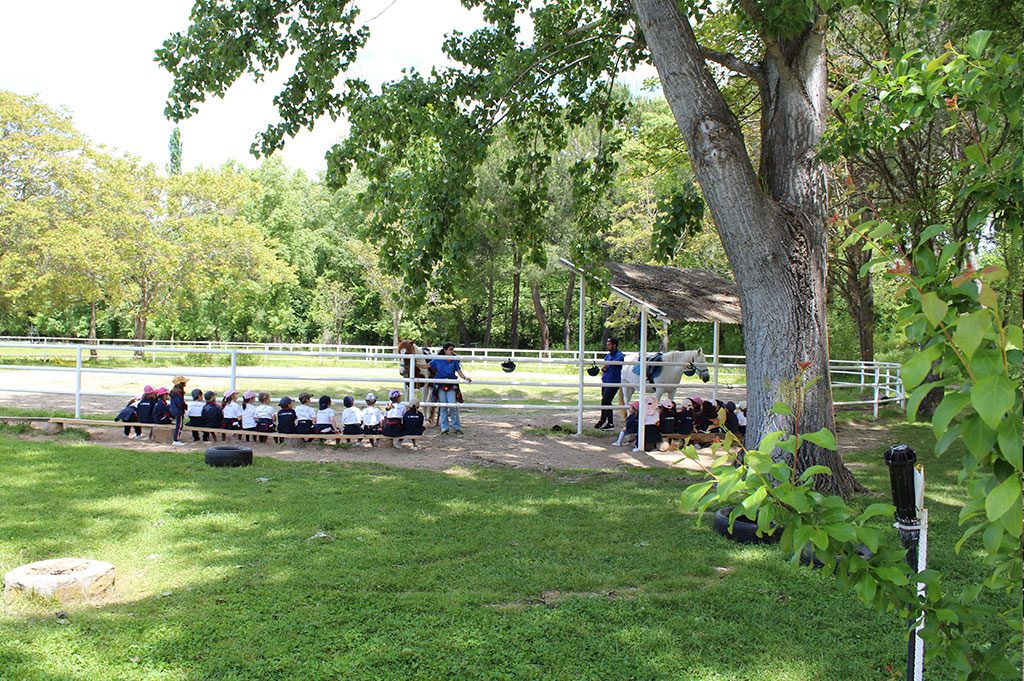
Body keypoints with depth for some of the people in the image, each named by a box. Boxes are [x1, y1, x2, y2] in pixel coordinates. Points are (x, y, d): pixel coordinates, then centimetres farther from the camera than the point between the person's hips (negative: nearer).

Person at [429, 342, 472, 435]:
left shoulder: (454, 360, 4)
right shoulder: (438, 360, 5)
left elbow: (459, 372, 0)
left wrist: (466, 378, -18)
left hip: (451, 386, -1)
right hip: (440, 386, 1)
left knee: (453, 406, -8)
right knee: (443, 407, 5)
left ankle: (457, 427, 5)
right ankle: (445, 428, 13)